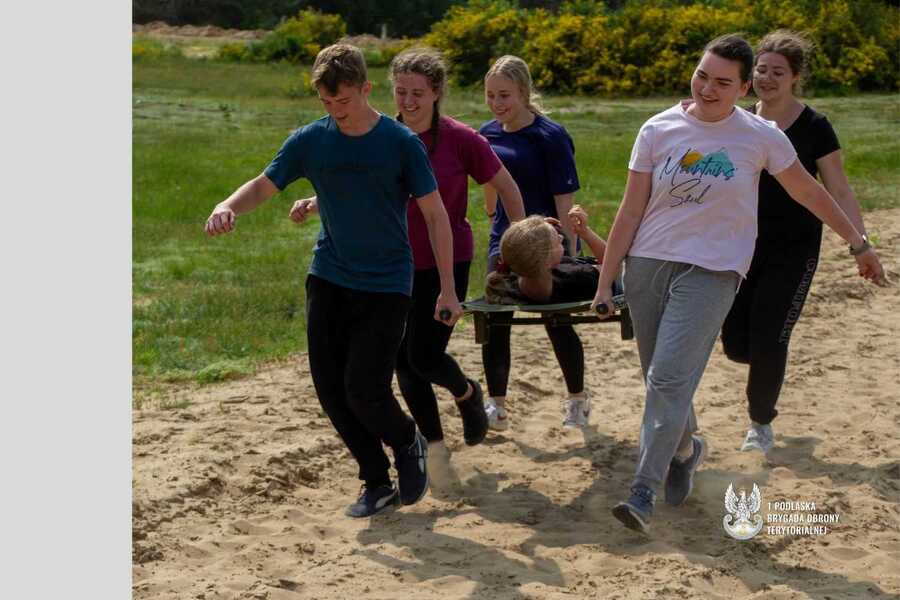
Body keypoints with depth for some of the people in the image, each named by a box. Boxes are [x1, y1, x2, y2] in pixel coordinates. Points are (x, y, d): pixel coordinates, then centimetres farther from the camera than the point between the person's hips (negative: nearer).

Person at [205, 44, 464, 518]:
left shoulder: (400, 143, -10)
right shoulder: (310, 140, -1)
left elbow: (435, 215, -6)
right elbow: (264, 184, 4)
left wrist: (447, 289, -8)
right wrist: (228, 206, -19)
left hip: (386, 285, -4)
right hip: (328, 279, 4)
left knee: (364, 390, -12)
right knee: (331, 390, 2)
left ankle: (407, 444, 21)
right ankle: (377, 482, 20)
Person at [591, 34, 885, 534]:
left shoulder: (760, 136, -3)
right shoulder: (659, 130, 0)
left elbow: (809, 192, 11)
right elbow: (630, 211, 3)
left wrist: (858, 244, 18)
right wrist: (605, 281, 2)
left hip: (712, 271, -3)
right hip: (647, 264, 3)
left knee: (669, 379, -16)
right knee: (660, 378, 11)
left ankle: (644, 491, -13)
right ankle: (685, 449, 40)